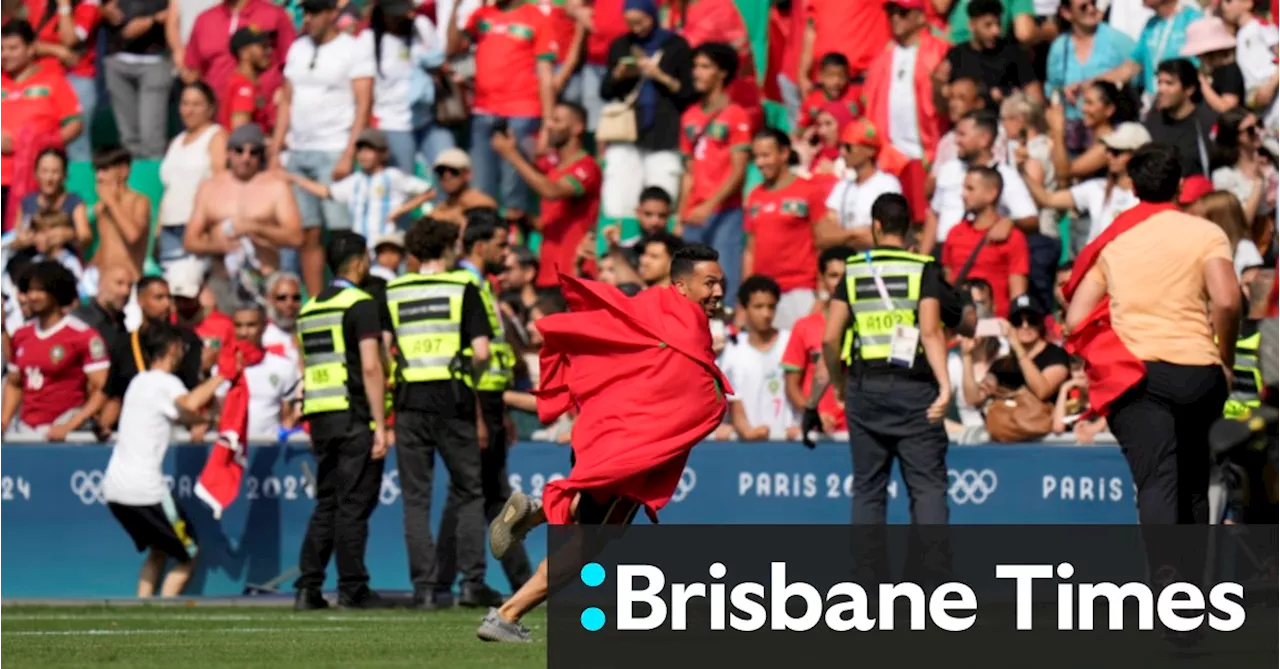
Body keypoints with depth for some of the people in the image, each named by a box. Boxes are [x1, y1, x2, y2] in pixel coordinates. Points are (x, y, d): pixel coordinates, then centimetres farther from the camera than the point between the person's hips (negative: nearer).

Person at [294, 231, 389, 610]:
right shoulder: (360, 304, -8)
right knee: (354, 504, -3)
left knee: (326, 504, 10)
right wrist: (381, 426, -15)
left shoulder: (310, 309, 15)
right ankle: (351, 589, -2)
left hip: (321, 420, 7)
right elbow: (370, 367, -15)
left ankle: (308, 588, 4)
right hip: (355, 418, -7)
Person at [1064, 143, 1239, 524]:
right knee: (1193, 486, 17)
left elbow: (1076, 322, 4)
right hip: (1197, 371, 0)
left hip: (1134, 374, 0)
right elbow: (1226, 301, -13)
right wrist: (1226, 359, 2)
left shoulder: (1112, 240, 10)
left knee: (1157, 485, -12)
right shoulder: (1206, 234, 3)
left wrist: (1106, 364, 18)